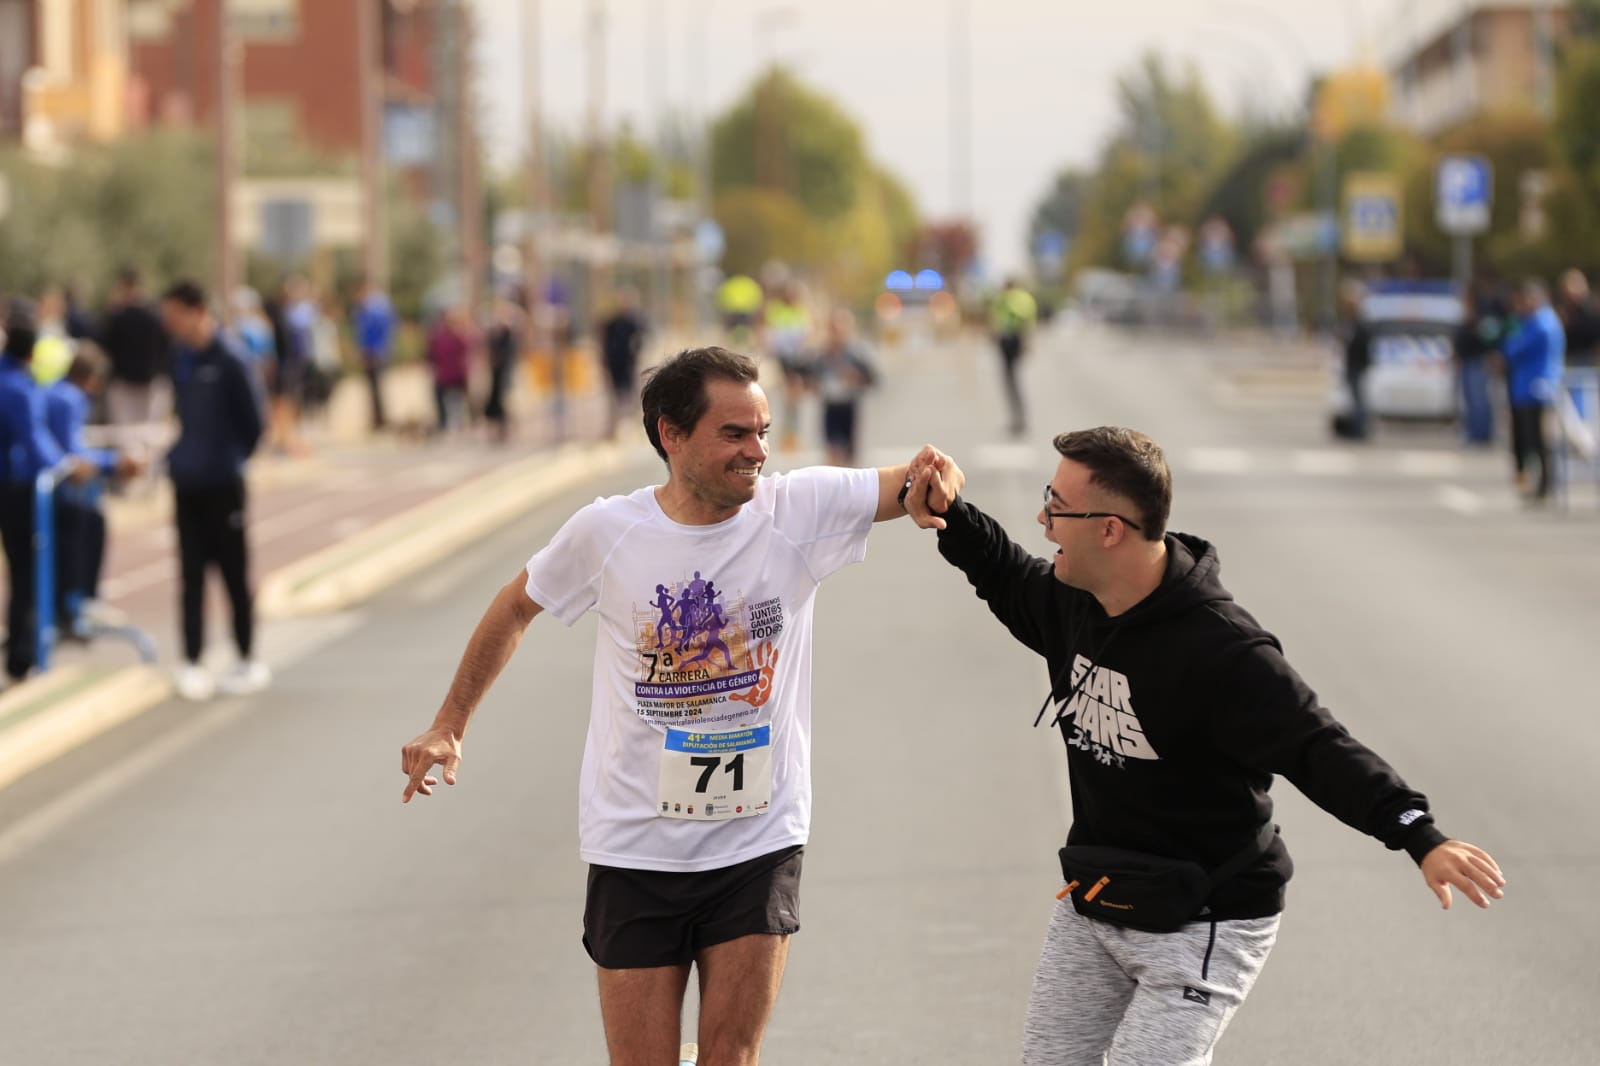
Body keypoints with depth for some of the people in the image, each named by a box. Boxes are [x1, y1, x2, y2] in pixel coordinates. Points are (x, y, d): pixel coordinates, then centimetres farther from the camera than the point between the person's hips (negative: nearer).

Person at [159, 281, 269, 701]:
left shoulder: (228, 364, -15)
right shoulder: (181, 361, 4)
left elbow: (251, 425, -12)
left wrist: (231, 460, -1)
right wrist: (180, 455, 4)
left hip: (223, 488, -5)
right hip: (187, 486, 5)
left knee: (234, 573, 5)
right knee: (191, 576, 6)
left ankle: (249, 662, 16)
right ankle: (192, 663, 8)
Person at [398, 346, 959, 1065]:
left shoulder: (799, 510, -8)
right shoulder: (606, 533, -7)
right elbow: (516, 608, 10)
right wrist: (449, 726, 13)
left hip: (760, 846, 0)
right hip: (636, 850, 0)